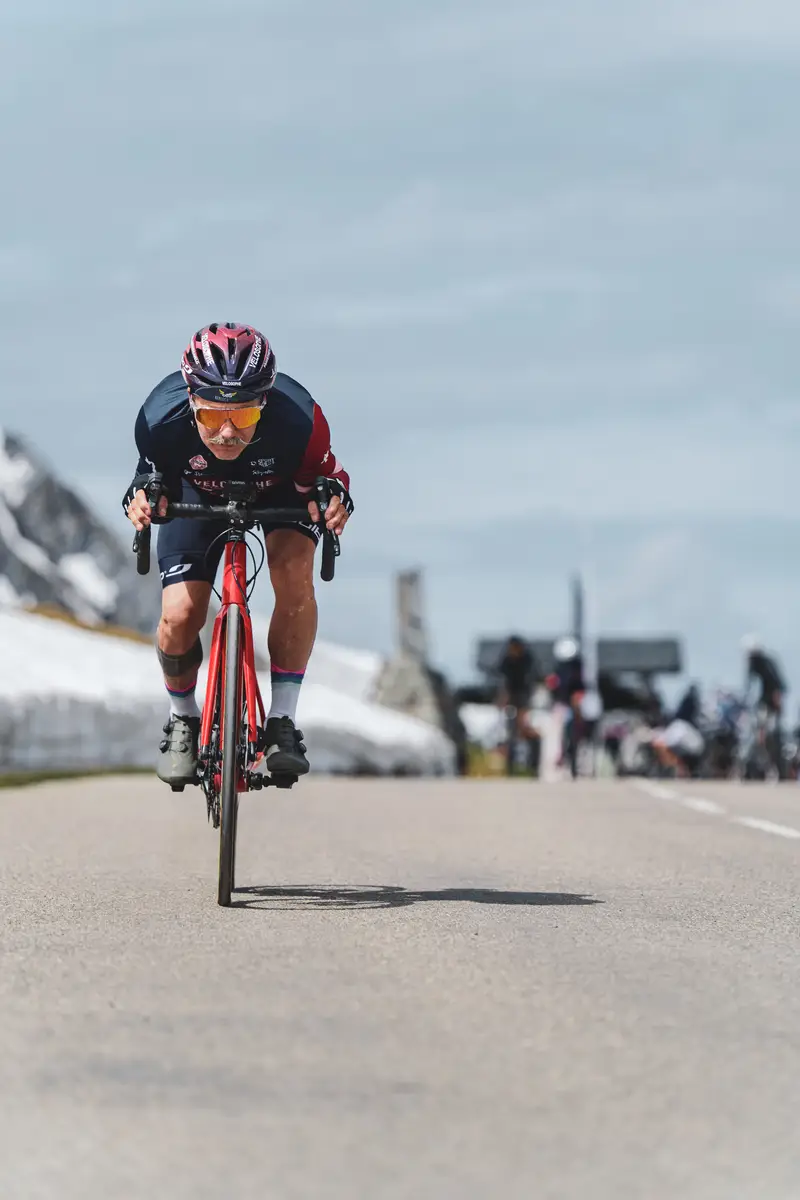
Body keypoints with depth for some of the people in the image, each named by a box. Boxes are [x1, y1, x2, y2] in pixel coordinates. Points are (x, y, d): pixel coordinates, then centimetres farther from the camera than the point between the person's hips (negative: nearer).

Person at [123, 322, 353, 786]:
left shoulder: (298, 419, -41)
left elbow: (325, 475, -20)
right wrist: (143, 495, -37)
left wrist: (333, 499, -43)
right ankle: (183, 721, 18)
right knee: (180, 616, -15)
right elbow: (156, 472, -15)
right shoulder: (163, 419, -38)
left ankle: (282, 722, -15)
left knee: (294, 571, -30)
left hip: (280, 488, -1)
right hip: (200, 492, 1)